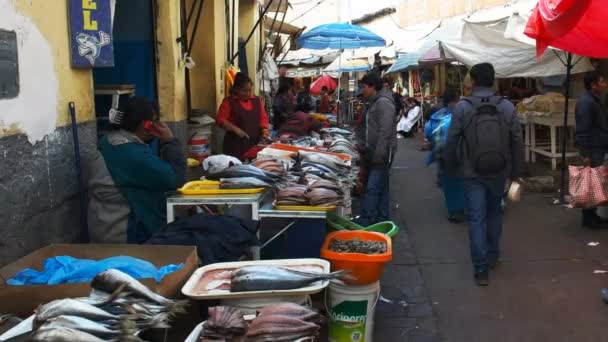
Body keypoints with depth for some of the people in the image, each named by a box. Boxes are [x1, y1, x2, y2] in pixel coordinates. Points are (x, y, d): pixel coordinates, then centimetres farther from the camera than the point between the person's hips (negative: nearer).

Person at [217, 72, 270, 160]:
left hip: (255, 144, 4)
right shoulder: (228, 102, -2)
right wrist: (235, 129, -19)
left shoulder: (257, 100, 13)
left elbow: (263, 117, 15)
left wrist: (264, 130, -3)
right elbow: (220, 120, -7)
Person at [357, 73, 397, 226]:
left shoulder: (383, 102, -15)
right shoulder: (374, 102, 17)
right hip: (375, 151, 11)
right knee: (380, 187, 14)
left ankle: (364, 222, -14)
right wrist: (368, 151, 23)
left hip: (383, 152, -11)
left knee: (373, 187, -13)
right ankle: (381, 219, 20)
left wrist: (379, 154, -24)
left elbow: (385, 131, -22)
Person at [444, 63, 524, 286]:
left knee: (476, 219, 2)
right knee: (494, 213, 22)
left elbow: (451, 142, -8)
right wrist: (516, 171, 8)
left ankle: (481, 269, 0)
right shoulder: (507, 107, -5)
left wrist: (451, 168, 7)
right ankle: (492, 256, 35)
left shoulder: (462, 107, -10)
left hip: (472, 173, -2)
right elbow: (517, 142, -3)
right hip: (499, 172, 2)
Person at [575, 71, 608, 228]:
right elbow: (582, 131, -20)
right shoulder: (586, 102, -15)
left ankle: (592, 215, 21)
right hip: (592, 150, -10)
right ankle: (589, 218, 2)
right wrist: (586, 155, -22)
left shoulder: (594, 101, 17)